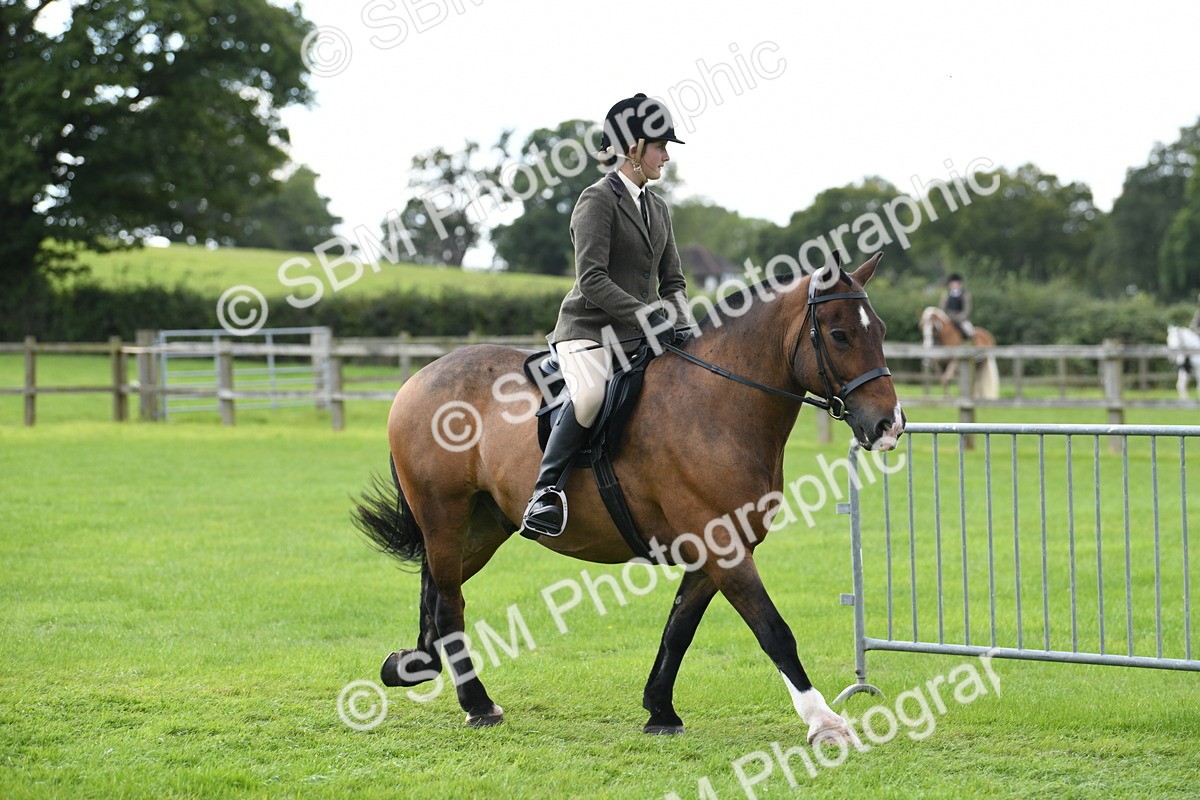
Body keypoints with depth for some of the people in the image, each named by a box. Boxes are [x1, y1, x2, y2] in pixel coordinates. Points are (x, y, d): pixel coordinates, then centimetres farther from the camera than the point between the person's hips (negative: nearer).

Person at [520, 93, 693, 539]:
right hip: (588, 330, -8)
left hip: (639, 336, 8)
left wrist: (679, 321, -1)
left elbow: (672, 280, 19)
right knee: (591, 392, -36)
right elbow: (592, 280, -18)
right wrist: (648, 315, -25)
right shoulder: (598, 200, -8)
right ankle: (545, 491, -30)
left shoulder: (656, 208, 16)